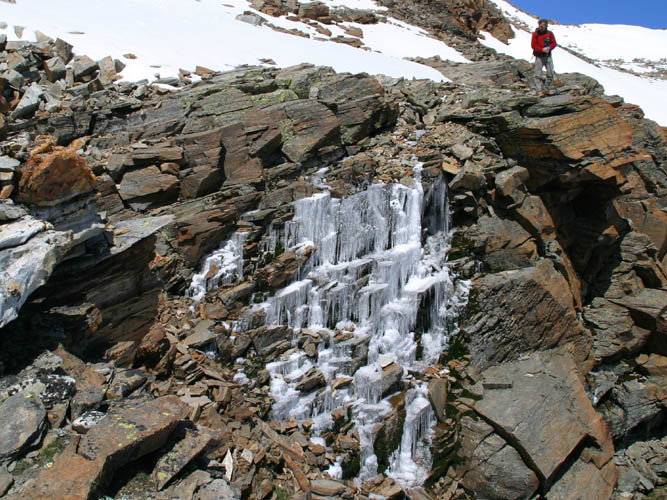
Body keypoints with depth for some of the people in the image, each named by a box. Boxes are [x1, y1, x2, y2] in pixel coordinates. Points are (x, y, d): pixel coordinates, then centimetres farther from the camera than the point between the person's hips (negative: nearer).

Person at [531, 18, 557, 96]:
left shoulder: (550, 33, 6)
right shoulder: (535, 34, -1)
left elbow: (554, 43, 5)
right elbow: (533, 45, -6)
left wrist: (549, 48, -16)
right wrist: (542, 49, -18)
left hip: (548, 56, 3)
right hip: (539, 56, -3)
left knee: (551, 73, -1)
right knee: (538, 74, -6)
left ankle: (546, 89, 12)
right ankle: (539, 91, -2)